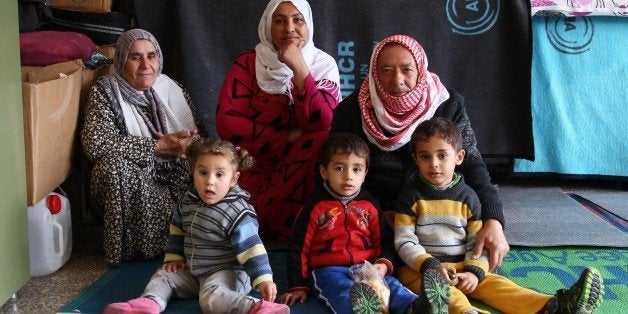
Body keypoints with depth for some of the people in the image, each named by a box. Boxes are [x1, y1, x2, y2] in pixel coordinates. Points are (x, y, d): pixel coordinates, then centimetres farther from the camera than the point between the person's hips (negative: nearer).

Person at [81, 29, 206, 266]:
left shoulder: (171, 88, 8)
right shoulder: (104, 91, -5)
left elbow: (200, 134, 7)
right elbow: (95, 142, -22)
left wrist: (182, 144, -18)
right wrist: (160, 146, -23)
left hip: (175, 177, 4)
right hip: (131, 187, -4)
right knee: (116, 163, -34)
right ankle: (132, 246, -15)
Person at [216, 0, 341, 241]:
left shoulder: (323, 65, 2)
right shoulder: (249, 63, -1)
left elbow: (324, 124, -14)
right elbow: (226, 122, -12)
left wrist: (300, 69, -22)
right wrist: (290, 138, -15)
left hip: (306, 167, 3)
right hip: (255, 165, -2)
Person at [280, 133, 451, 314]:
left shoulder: (370, 205, 14)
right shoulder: (317, 206, 4)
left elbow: (385, 241, 16)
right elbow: (299, 247, 8)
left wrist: (384, 265, -6)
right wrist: (298, 286, 6)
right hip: (329, 270, -4)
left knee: (390, 284, -27)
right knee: (345, 291, -36)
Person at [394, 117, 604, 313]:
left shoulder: (467, 197, 8)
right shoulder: (411, 196, -2)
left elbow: (477, 242, 7)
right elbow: (404, 242, -5)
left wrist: (474, 271, -11)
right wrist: (431, 265, -18)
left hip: (461, 267, 3)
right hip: (419, 270, -3)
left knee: (494, 283, -19)